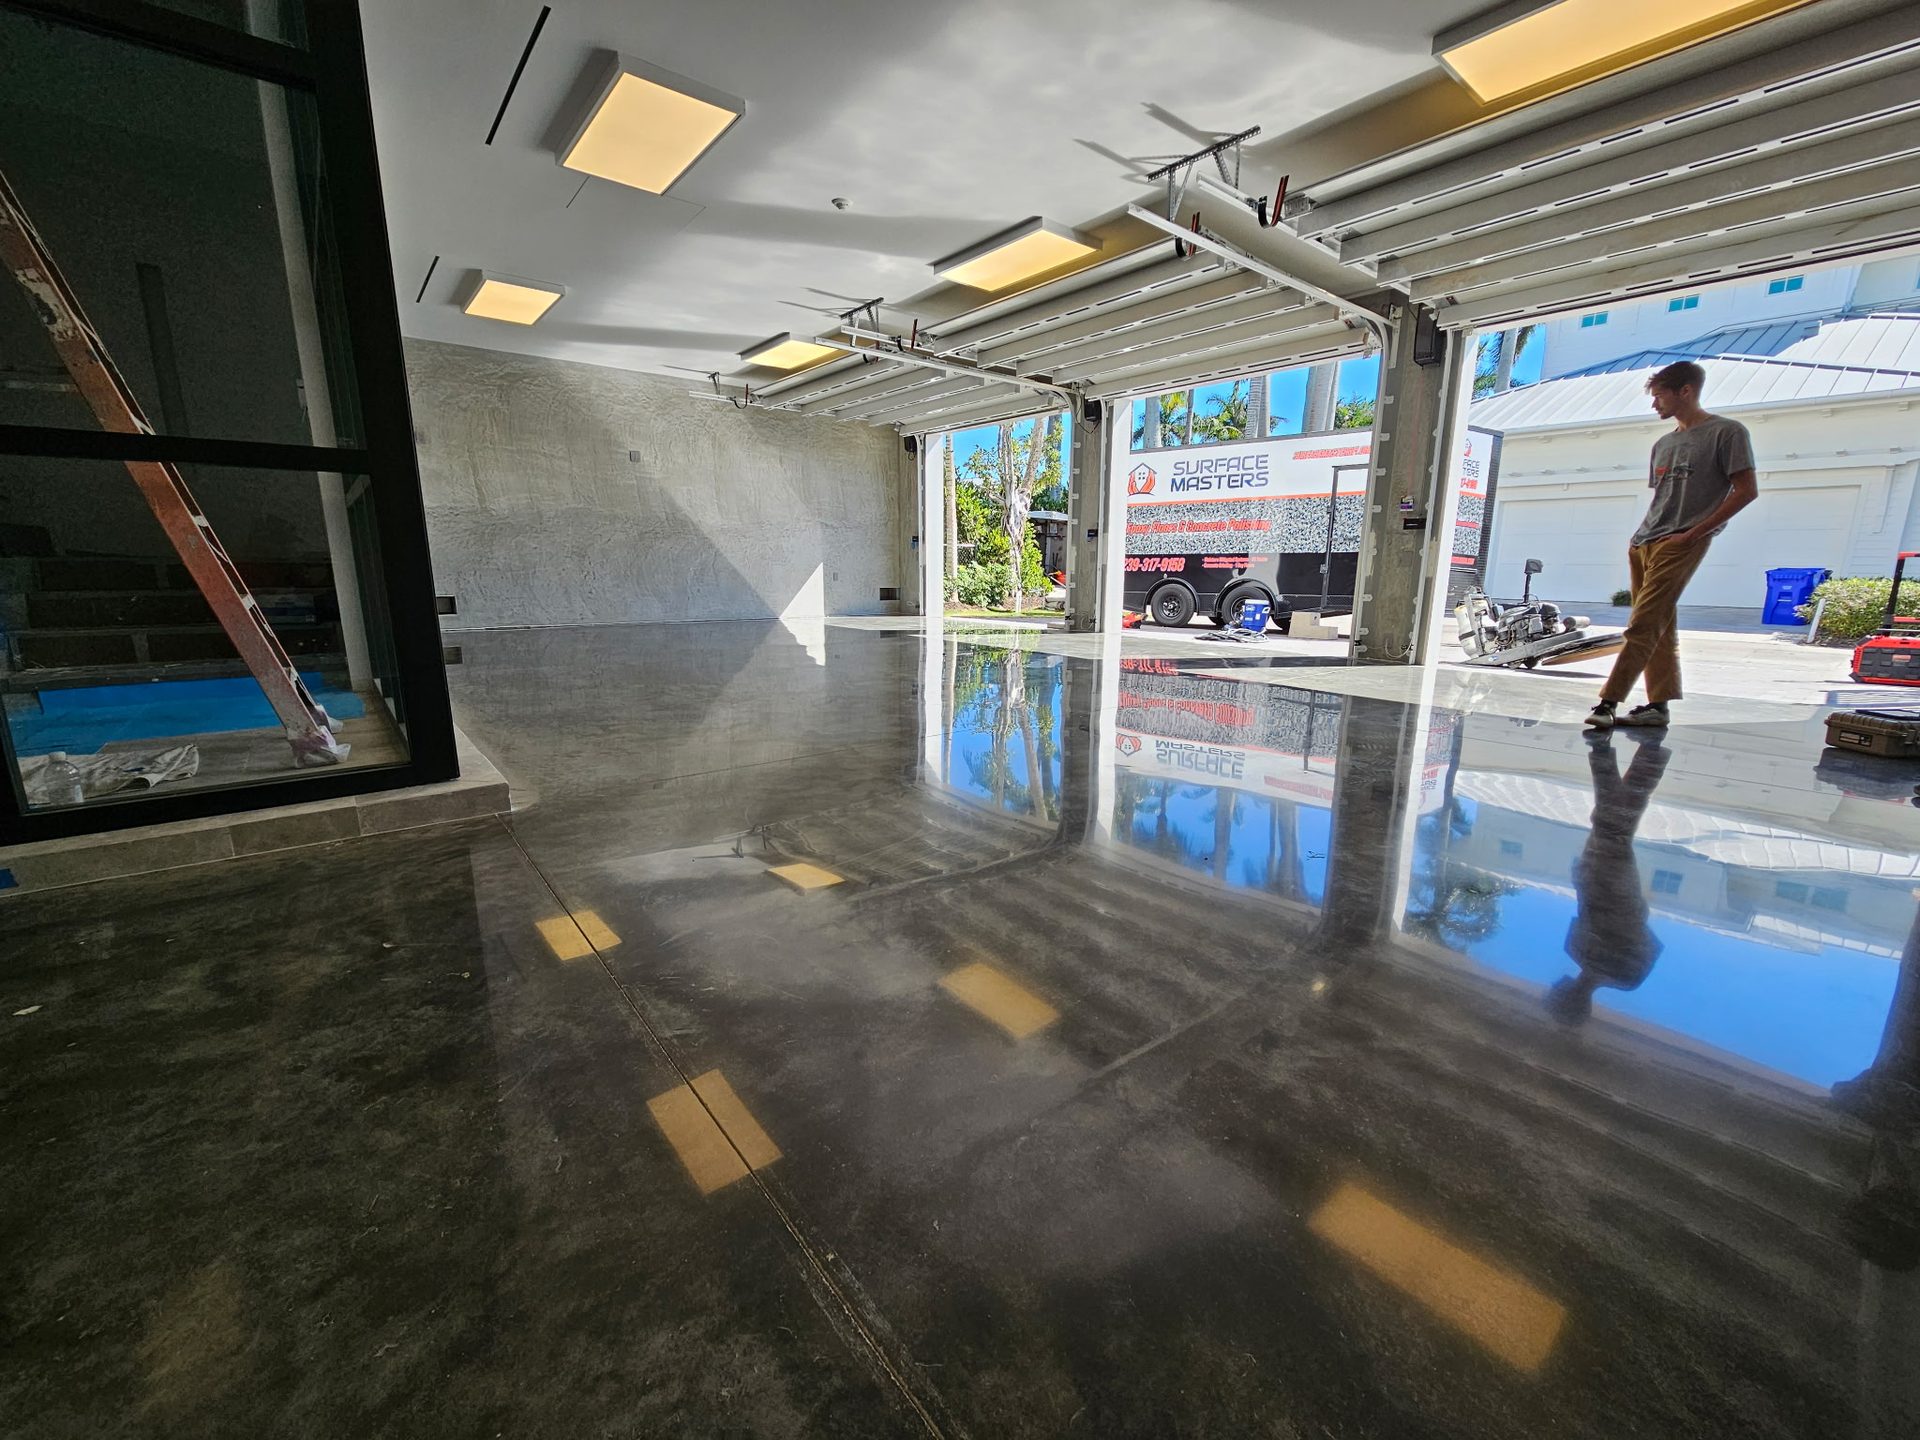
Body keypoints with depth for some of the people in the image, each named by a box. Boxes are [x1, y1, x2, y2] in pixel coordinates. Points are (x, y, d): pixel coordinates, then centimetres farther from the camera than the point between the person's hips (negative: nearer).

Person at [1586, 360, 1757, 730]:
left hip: (1680, 545, -7)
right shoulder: (1663, 443, 21)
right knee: (1661, 628, 8)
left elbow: (1746, 491, -6)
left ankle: (1609, 702, -20)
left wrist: (1693, 533, -13)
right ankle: (1659, 705, 9)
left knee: (1643, 626, -16)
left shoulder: (1727, 432, 0)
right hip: (1643, 544, 7)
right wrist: (1642, 535, 9)